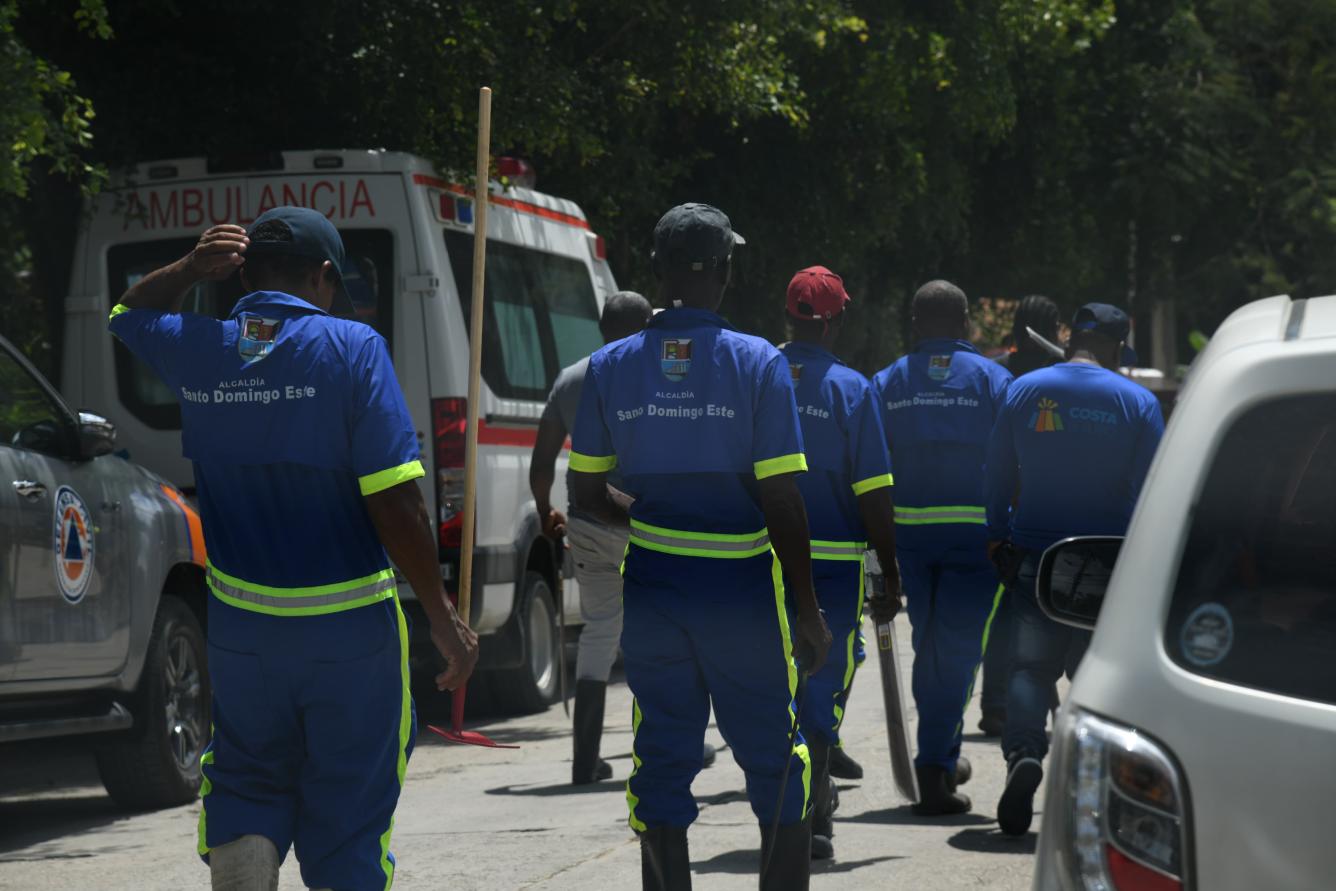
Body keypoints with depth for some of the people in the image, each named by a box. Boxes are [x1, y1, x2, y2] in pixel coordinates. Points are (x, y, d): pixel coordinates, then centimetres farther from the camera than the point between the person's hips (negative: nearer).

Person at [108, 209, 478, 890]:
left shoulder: (197, 350, 0)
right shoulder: (350, 348, -12)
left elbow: (129, 313, 26)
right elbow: (394, 503, -16)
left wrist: (188, 271, 6)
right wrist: (443, 619, -9)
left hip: (241, 623, 3)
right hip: (349, 629, -3)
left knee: (245, 790, 19)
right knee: (347, 809, 7)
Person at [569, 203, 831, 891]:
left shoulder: (610, 367, 0)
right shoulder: (757, 364, -9)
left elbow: (588, 492, 6)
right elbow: (781, 500, -11)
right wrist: (809, 611, -4)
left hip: (651, 579, 3)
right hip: (742, 583, -3)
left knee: (662, 761, 10)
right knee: (776, 761, 9)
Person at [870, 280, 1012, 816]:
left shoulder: (886, 384, 6)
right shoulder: (992, 379, 1)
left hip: (908, 531, 3)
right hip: (973, 531, -3)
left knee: (929, 646, 16)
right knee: (957, 649, 0)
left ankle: (943, 759, 27)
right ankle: (935, 767, -9)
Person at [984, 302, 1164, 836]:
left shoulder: (1023, 392, 1)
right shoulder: (1138, 403, -3)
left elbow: (996, 477, 6)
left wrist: (997, 537, 17)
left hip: (1036, 555, 1)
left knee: (1031, 666, 2)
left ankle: (1023, 751, -24)